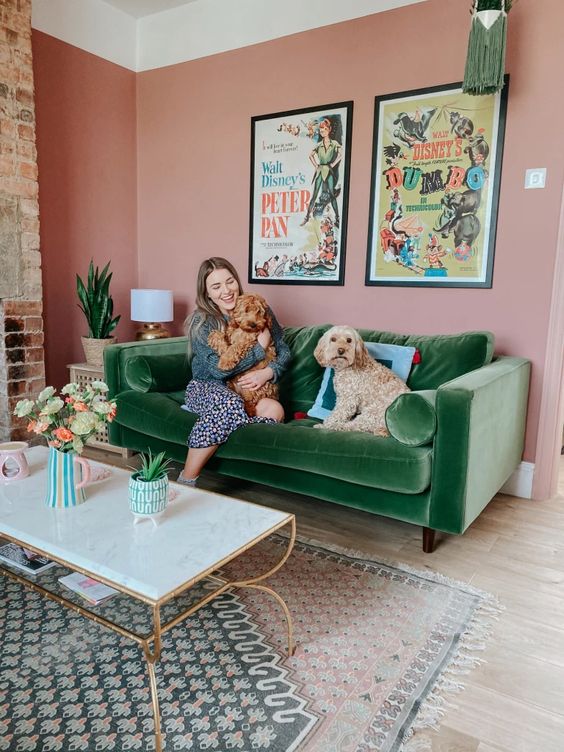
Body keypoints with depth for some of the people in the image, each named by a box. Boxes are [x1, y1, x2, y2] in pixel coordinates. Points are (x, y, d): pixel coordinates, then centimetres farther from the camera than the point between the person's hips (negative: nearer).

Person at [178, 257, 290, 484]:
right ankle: (187, 481, -27)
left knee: (275, 410, -32)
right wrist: (260, 346, -18)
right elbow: (218, 369, -20)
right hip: (206, 388, -3)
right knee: (228, 404, -40)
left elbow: (284, 351, 2)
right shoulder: (201, 321, -10)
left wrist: (268, 372, -20)